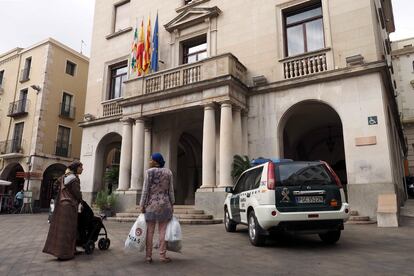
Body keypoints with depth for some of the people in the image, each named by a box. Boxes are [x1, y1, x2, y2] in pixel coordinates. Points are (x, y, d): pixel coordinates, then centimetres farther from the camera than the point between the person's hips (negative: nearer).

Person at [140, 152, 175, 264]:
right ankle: (162, 256, 3)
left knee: (149, 231, 4)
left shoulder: (149, 172, -8)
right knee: (163, 231, 4)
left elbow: (145, 190, -10)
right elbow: (171, 190, 2)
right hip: (164, 205, 2)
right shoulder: (168, 172, 2)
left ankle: (148, 256, 5)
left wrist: (142, 205, -5)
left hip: (151, 205, -2)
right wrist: (172, 205, 6)